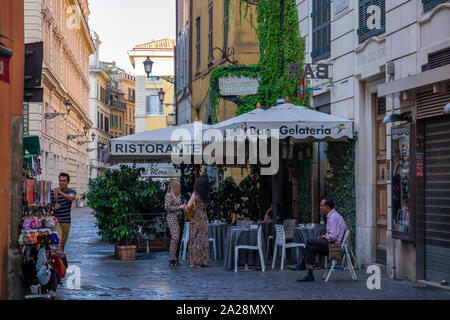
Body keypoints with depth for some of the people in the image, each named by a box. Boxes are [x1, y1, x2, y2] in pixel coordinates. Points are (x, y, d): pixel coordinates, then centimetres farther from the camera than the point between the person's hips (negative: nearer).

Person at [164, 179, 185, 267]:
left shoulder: (178, 195, 17)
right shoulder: (169, 195, -7)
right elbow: (167, 207, -14)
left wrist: (183, 208, 8)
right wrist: (179, 207, -12)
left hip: (178, 218, 8)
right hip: (172, 218, -8)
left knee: (177, 238, 5)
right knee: (175, 237, -17)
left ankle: (175, 258, 8)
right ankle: (172, 259, -16)